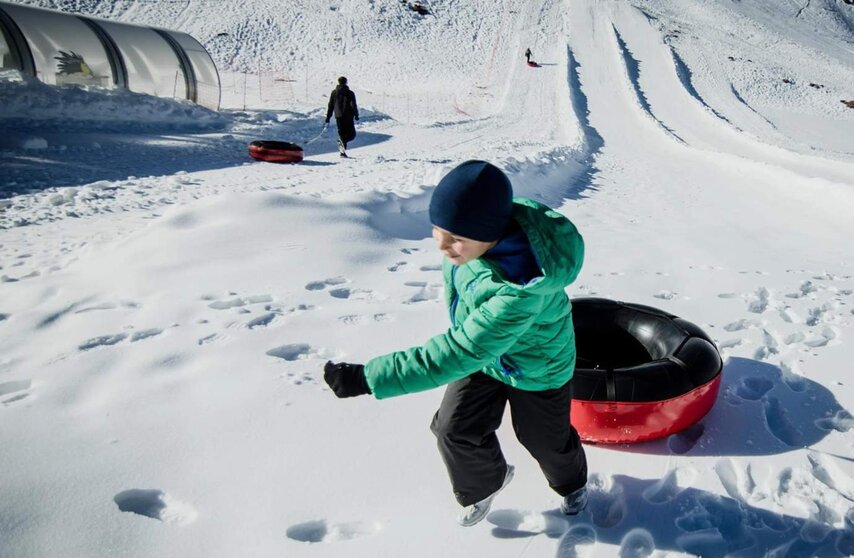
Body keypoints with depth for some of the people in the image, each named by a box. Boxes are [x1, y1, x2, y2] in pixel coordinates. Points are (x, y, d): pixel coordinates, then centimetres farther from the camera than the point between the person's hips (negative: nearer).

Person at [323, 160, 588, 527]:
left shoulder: (521, 289, -47)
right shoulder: (482, 226, -27)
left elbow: (458, 354, -45)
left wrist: (365, 379, -45)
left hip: (534, 367, -5)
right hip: (481, 349, 6)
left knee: (545, 440, 19)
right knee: (455, 430, 10)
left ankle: (572, 483, 55)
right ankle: (484, 483, 43)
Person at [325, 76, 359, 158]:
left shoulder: (334, 92, 8)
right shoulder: (350, 93, -3)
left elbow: (330, 105, 9)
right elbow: (353, 105, -7)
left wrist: (328, 116, 13)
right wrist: (356, 115, 2)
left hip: (338, 116, 4)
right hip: (348, 117, -4)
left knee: (341, 133, 12)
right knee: (351, 134, 4)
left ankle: (342, 152, 2)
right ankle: (342, 140, -28)